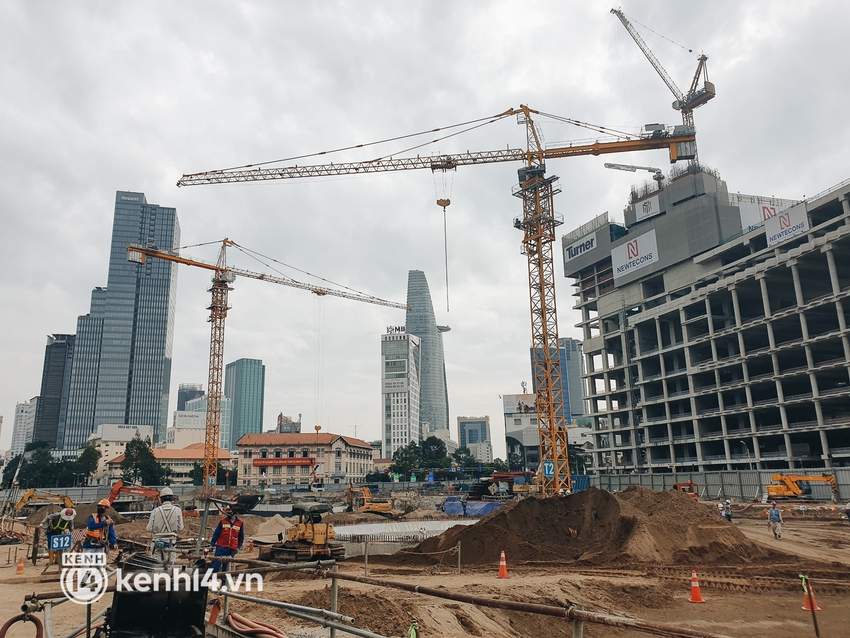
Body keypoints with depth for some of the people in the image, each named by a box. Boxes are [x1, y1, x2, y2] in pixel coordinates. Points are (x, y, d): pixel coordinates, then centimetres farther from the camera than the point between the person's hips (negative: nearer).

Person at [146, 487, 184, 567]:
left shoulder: (155, 511, -1)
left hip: (157, 542, 1)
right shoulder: (177, 510, -3)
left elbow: (149, 529, 0)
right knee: (168, 566, 5)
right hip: (170, 543, -1)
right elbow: (180, 528, 1)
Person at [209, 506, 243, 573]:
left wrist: (239, 547, 5)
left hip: (232, 550, 1)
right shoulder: (222, 521, -1)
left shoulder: (240, 522, 1)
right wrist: (212, 544, -2)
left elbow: (241, 537, 10)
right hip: (221, 547, -1)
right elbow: (216, 534, 3)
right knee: (215, 564, -8)